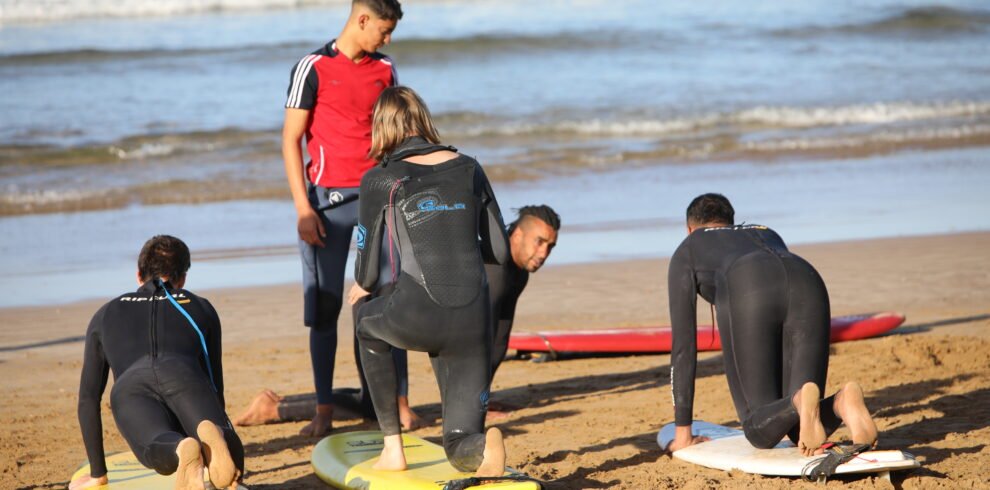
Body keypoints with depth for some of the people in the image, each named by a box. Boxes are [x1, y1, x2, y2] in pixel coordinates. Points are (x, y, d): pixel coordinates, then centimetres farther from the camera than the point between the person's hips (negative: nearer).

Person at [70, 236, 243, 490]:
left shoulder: (106, 315, 39)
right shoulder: (201, 308, 38)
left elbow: (88, 398, 39)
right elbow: (215, 386, 43)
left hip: (131, 388, 0)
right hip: (186, 377, 0)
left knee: (163, 453, -25)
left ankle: (182, 450, -63)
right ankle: (210, 438, -51)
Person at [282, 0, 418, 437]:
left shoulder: (385, 70, 11)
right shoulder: (313, 68, -3)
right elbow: (291, 140, -5)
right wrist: (303, 209, -11)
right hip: (328, 198, -4)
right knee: (324, 306, -1)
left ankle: (398, 403, 4)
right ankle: (324, 410, 6)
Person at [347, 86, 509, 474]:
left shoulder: (380, 181, 3)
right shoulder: (469, 169, 13)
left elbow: (367, 275, 7)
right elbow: (499, 252, 18)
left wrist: (361, 289, 30)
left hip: (414, 318, -3)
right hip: (472, 322, 3)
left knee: (367, 325, 35)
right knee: (460, 448, 17)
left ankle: (392, 449, 28)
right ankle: (481, 445, -21)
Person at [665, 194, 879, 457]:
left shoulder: (685, 254, 35)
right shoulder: (769, 236, 48)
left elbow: (683, 344, 31)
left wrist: (682, 430, 33)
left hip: (747, 299, -3)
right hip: (807, 289, 3)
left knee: (760, 431, 5)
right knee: (801, 433, 9)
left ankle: (802, 404, -30)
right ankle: (843, 403, -27)